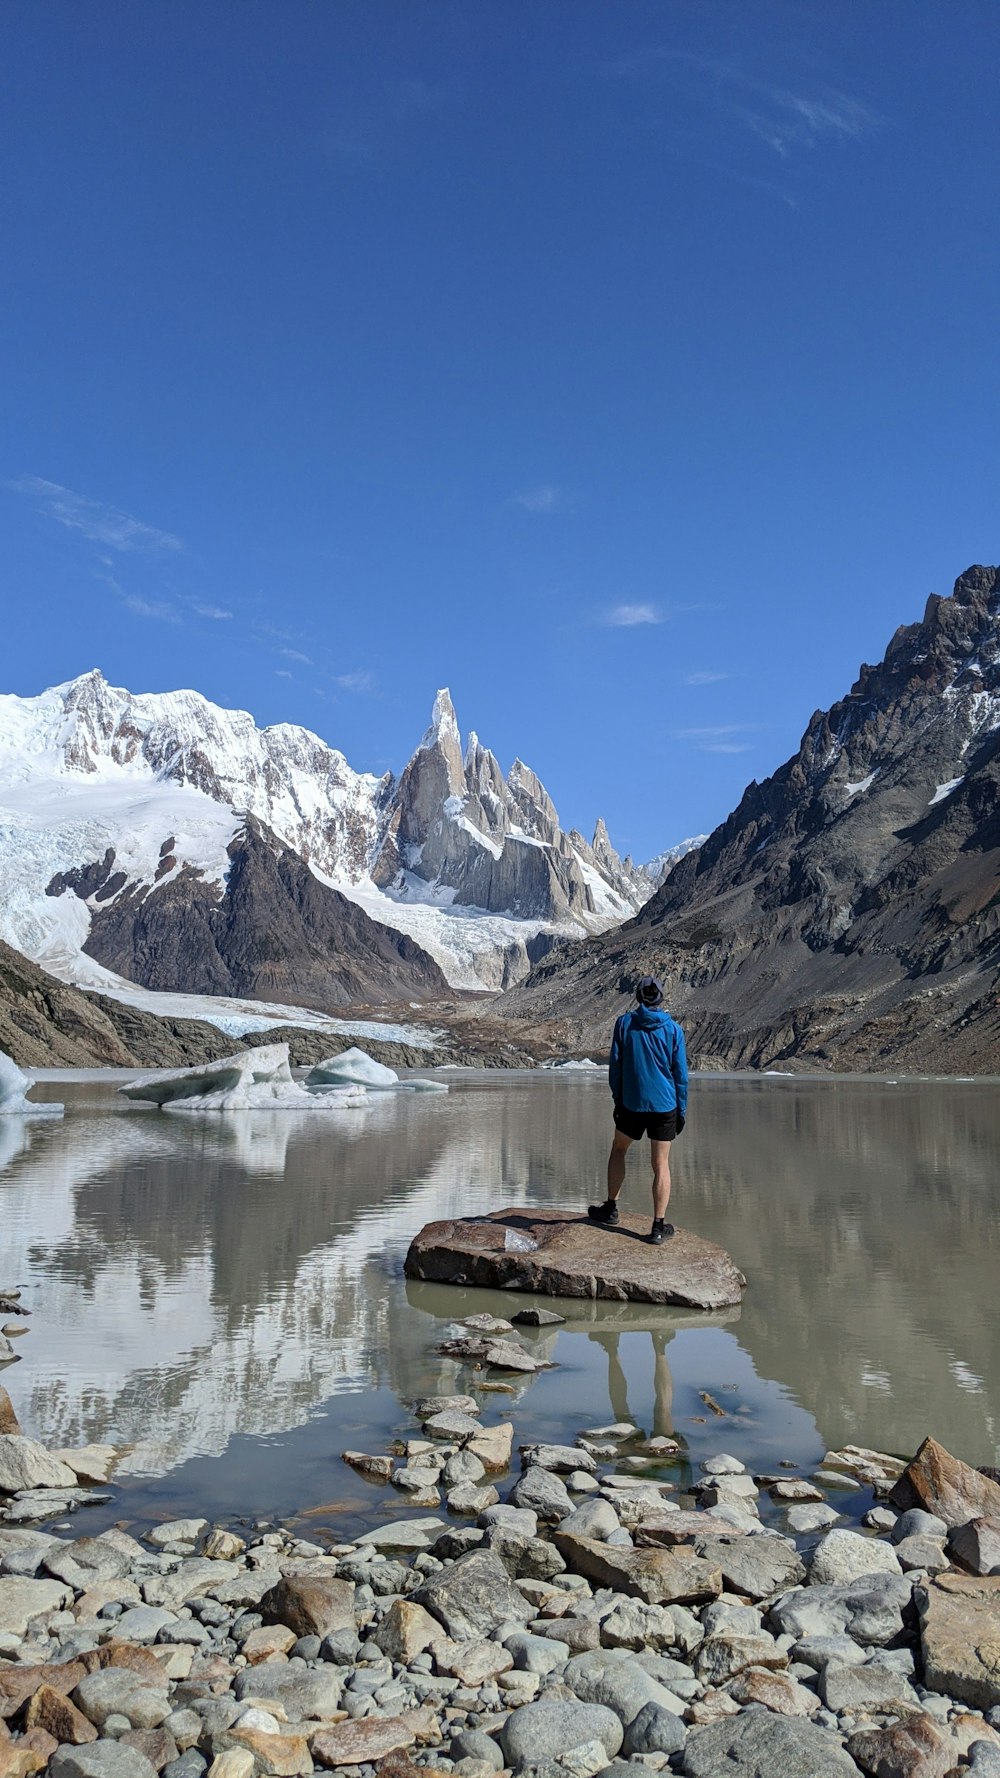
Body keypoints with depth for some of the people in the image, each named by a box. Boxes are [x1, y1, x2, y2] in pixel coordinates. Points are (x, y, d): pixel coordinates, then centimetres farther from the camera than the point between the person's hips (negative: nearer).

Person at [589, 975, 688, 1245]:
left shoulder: (624, 1023, -4)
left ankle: (611, 1209, 27)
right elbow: (680, 1073, -1)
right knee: (661, 1164, 5)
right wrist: (681, 1111, 8)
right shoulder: (673, 1029, -4)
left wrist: (617, 1099, 11)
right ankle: (659, 1227, 5)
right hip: (665, 1105, 0)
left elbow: (615, 1064, 1)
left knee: (618, 1150, 23)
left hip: (631, 1104, 0)